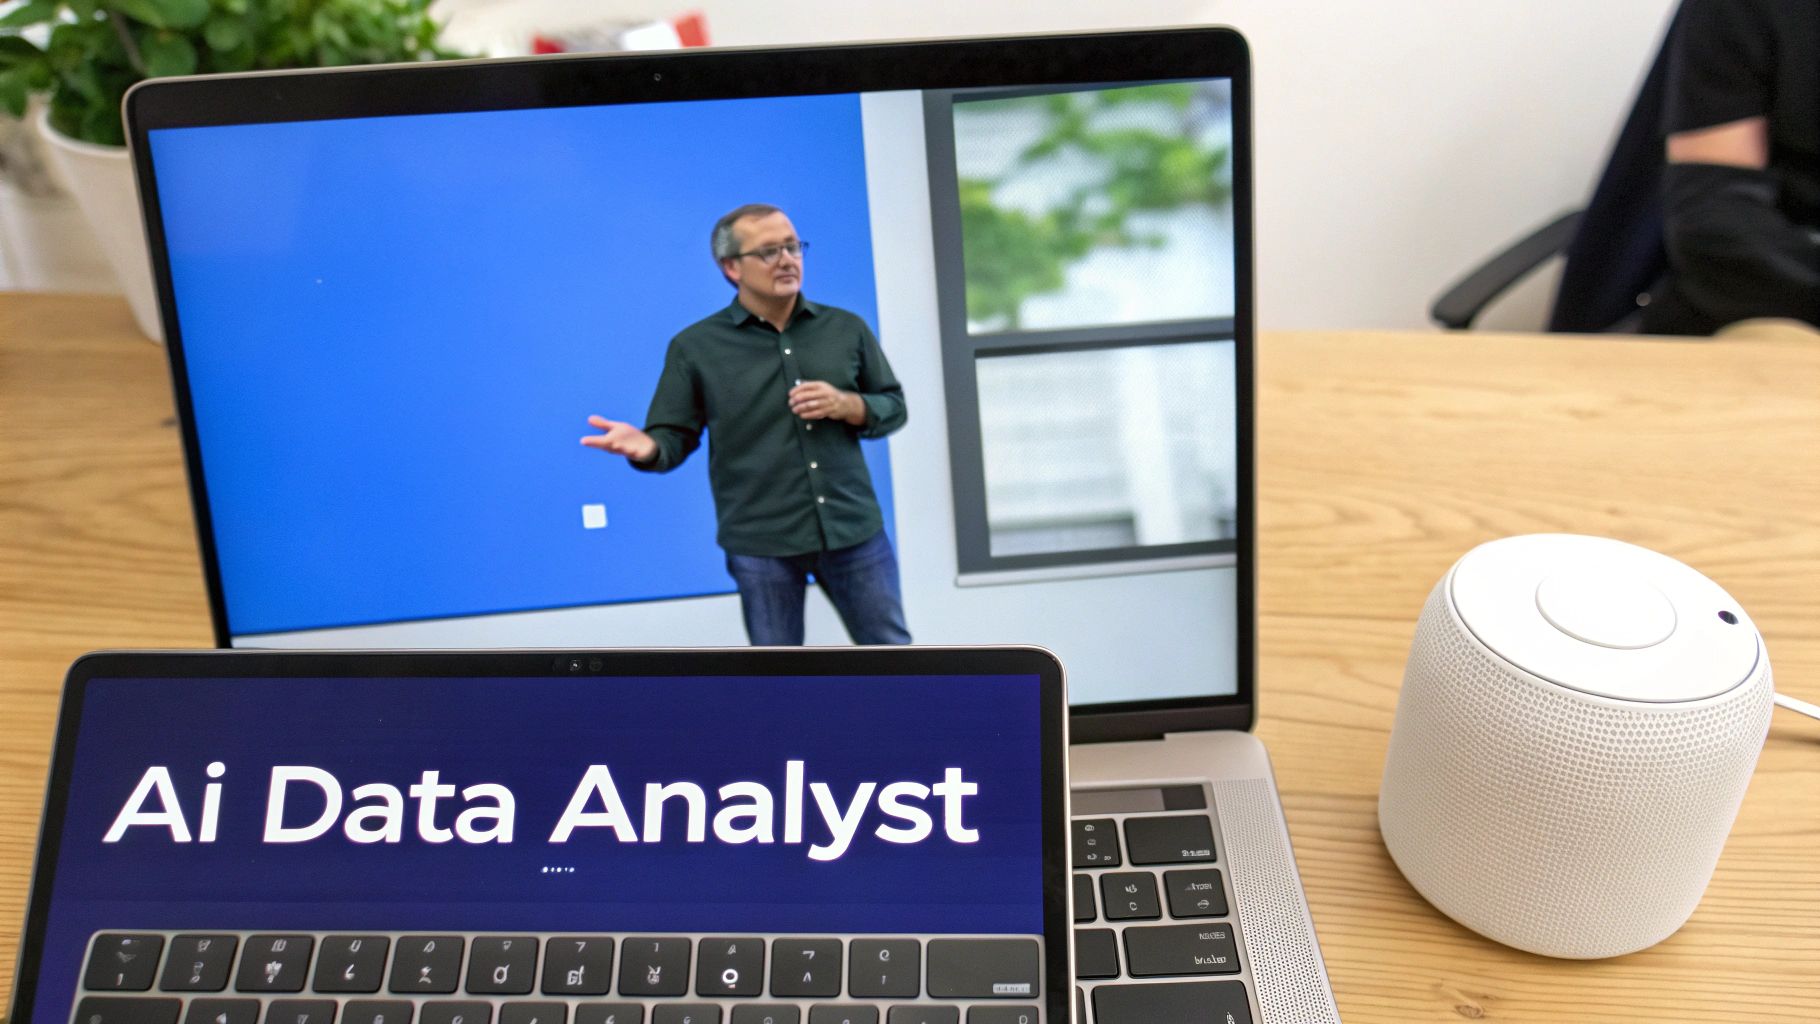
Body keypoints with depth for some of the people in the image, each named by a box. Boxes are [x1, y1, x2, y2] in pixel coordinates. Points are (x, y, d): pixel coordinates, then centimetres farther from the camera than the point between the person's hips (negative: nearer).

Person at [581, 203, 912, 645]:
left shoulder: (846, 328, 6)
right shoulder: (695, 346, -1)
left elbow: (894, 406, 12)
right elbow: (675, 436, 0)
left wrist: (846, 405, -9)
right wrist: (647, 447, -24)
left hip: (855, 530, 3)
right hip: (761, 543, -2)